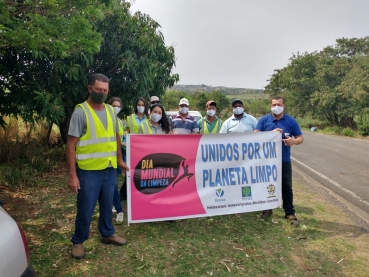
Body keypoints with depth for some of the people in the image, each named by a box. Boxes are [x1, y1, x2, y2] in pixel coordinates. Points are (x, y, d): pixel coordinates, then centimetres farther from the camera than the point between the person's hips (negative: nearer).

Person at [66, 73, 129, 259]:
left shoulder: (110, 111, 8)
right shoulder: (81, 112, -11)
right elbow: (71, 144, -12)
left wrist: (120, 160, 17)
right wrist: (72, 175, -16)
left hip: (110, 169, 5)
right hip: (89, 170, -5)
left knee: (107, 205, 19)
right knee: (85, 209, 6)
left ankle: (107, 234, 39)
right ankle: (78, 241, 28)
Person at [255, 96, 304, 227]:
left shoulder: (291, 121, 2)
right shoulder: (264, 120, 1)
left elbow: (300, 138, 4)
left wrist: (293, 141, -20)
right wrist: (271, 133, -21)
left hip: (284, 160, 0)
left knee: (286, 187, 4)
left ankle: (290, 213, 16)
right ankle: (267, 209, 28)